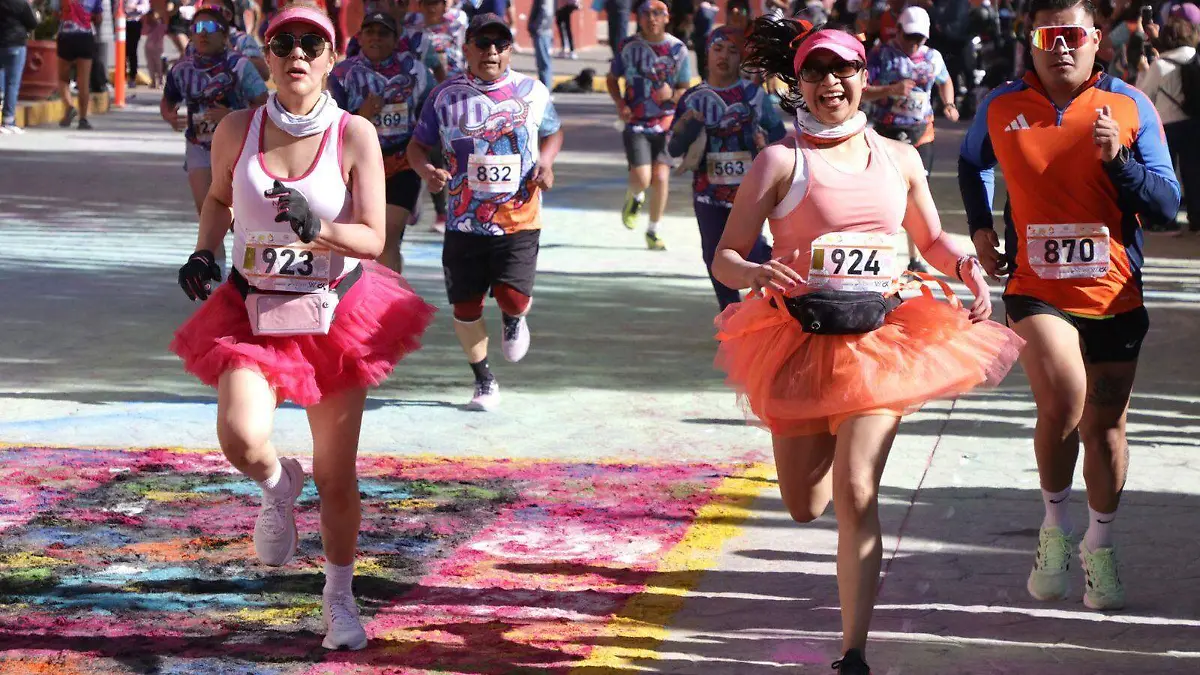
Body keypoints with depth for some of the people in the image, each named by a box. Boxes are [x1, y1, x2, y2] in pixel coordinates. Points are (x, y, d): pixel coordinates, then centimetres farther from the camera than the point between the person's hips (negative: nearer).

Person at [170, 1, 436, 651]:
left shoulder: (354, 134, -9)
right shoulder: (237, 130, -4)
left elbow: (372, 238, -11)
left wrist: (320, 229, -29)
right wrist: (203, 253, 1)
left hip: (336, 315, 0)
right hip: (254, 310, 1)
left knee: (336, 479, 6)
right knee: (242, 439, -26)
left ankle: (339, 598, 31)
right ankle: (276, 485, 12)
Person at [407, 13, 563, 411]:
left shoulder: (532, 92, 3)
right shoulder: (446, 95, 0)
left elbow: (552, 133, 18)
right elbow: (418, 144, 6)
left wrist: (545, 162, -3)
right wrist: (425, 170, -16)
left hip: (519, 218, -1)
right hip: (465, 223, 1)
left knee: (513, 297, -15)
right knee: (466, 306, 4)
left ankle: (514, 319, 25)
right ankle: (484, 381, 26)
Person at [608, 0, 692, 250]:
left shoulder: (678, 49, -1)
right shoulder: (629, 47, -2)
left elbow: (686, 91, 6)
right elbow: (612, 79, 12)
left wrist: (671, 95, -17)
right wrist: (620, 104, -6)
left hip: (666, 124, 1)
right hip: (636, 123, -1)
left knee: (661, 178, -5)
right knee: (642, 179, -15)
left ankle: (653, 232, 14)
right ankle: (635, 197, 24)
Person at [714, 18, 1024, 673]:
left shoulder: (898, 159, 9)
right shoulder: (780, 161, -2)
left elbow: (932, 239, 22)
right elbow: (724, 258, -4)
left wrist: (967, 266, 0)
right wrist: (759, 274, -26)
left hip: (881, 339, 1)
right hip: (801, 340, -1)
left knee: (855, 495, -13)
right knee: (806, 505, 8)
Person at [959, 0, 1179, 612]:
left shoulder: (1129, 107, -2)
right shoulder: (1001, 107, 2)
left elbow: (1167, 203, -3)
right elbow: (972, 164, 25)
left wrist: (1117, 160, -18)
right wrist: (980, 226, 11)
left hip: (1114, 294, 1)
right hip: (1036, 289, -1)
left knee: (1105, 424, 10)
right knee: (1063, 400, -24)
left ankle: (1099, 549, 31)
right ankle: (1055, 529, 0)